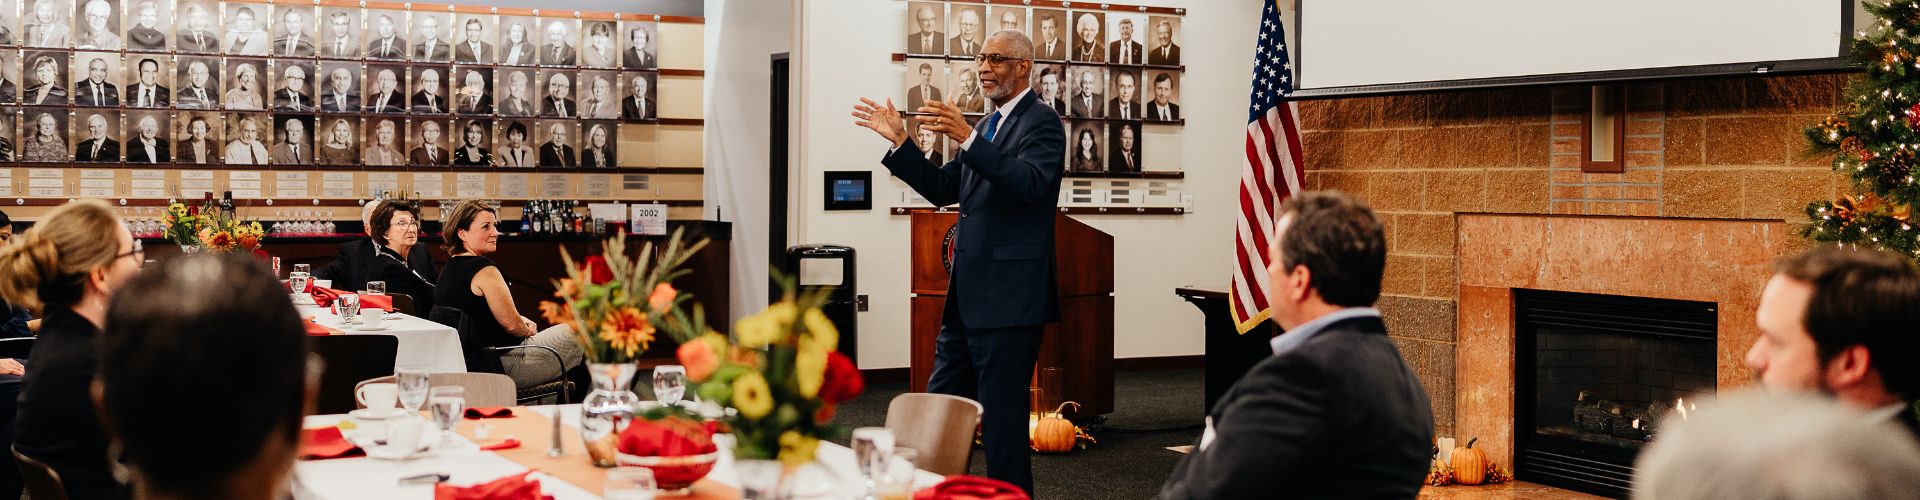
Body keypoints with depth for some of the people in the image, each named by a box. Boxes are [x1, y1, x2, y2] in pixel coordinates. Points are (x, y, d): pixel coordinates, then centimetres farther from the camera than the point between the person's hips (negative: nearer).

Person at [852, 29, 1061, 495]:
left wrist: (967, 139, -33)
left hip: (1008, 296, -9)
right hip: (968, 295, 9)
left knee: (1002, 413, -3)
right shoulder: (986, 125, 18)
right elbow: (942, 189, 17)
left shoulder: (1041, 122, -9)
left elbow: (1030, 183, -26)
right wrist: (899, 141, 7)